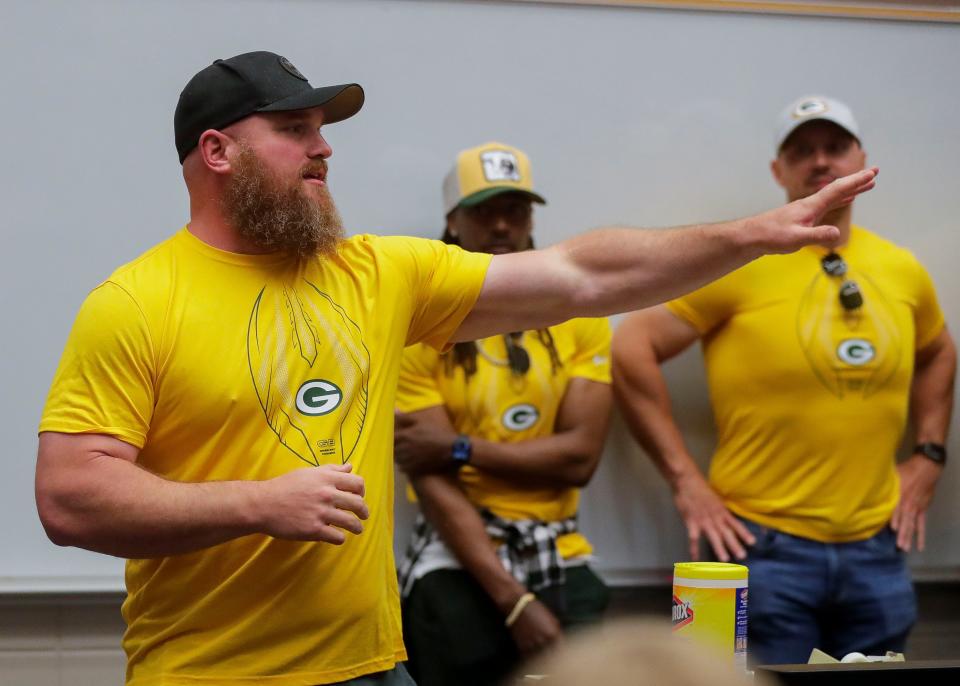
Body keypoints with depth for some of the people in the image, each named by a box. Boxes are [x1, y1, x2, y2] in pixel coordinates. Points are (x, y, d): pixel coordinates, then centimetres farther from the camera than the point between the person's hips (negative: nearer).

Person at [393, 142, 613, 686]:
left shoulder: (580, 316, 5)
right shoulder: (421, 330, -3)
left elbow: (580, 456, -4)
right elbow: (434, 484, -11)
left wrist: (460, 449, -13)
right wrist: (515, 600, -19)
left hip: (560, 558, 3)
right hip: (459, 561, -2)